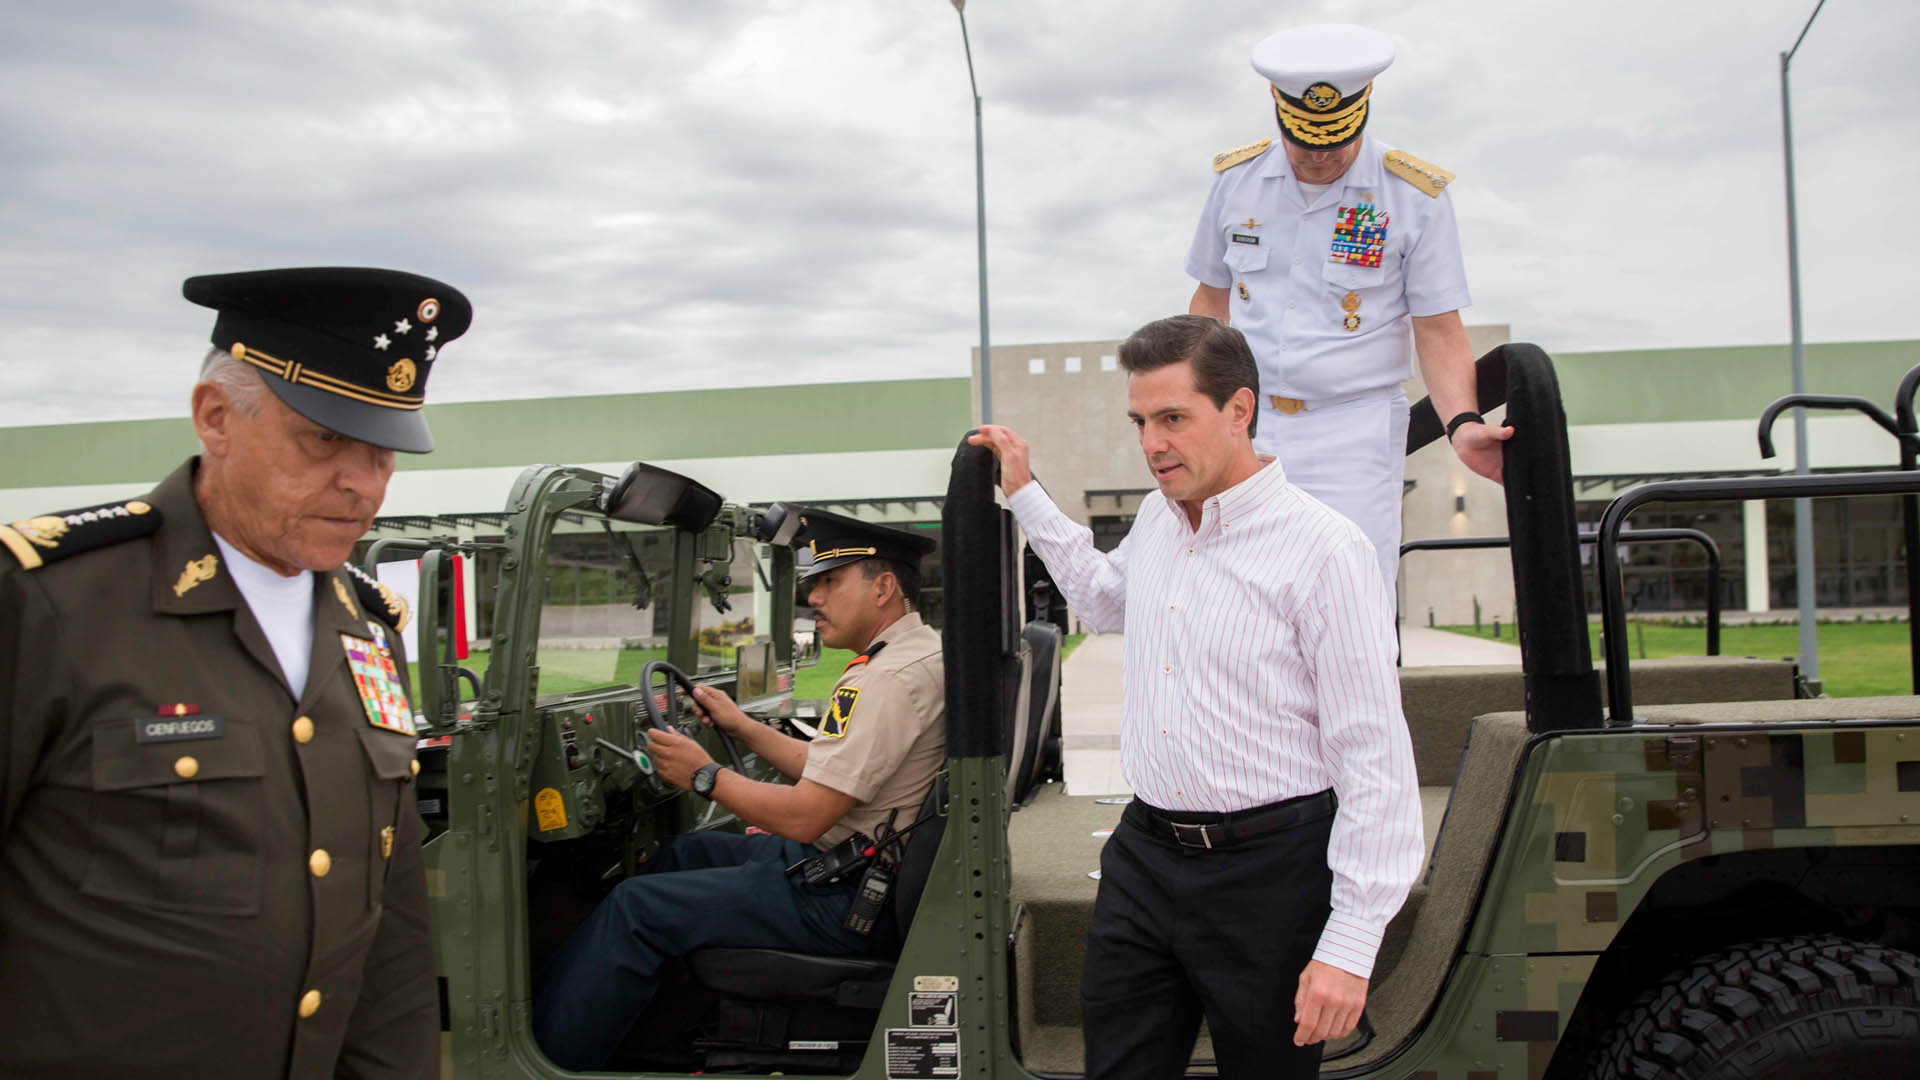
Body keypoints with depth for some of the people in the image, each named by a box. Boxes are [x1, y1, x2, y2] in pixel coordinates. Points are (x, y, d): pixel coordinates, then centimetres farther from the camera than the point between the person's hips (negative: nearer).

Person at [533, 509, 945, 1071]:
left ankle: (551, 1050, 6)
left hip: (841, 898, -11)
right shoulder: (917, 651, 10)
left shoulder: (893, 677, -24)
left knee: (636, 904, -9)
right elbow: (826, 770, 17)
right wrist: (742, 727, 15)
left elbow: (803, 817, -25)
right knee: (683, 852, 24)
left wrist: (706, 776, -12)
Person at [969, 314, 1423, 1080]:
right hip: (1143, 856, 6)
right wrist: (1025, 493, 28)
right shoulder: (1158, 516, 7)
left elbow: (1376, 760, -16)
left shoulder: (1323, 549, -16)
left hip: (1266, 872, -6)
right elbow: (1106, 602, 31)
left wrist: (1351, 945, -17)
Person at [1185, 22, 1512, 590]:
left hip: (1354, 435, -3)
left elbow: (1438, 329, -2)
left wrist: (1461, 422, -18)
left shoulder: (1416, 196, -3)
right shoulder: (1236, 178, 6)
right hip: (1246, 426, 3)